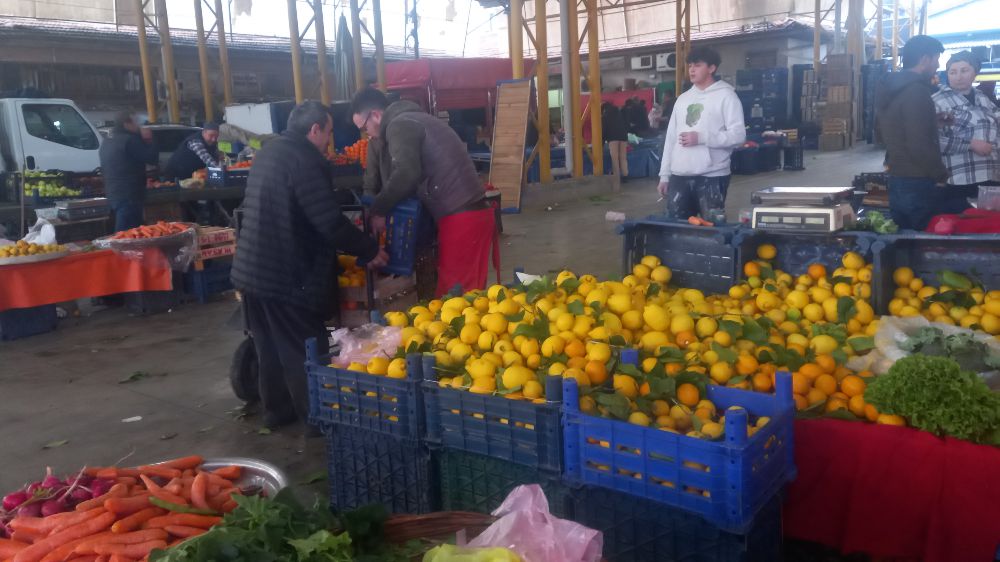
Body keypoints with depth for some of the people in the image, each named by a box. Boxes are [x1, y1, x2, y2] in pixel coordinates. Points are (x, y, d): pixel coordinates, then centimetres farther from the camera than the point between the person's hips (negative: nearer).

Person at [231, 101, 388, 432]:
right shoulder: (305, 159, -18)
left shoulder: (270, 151, 12)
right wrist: (370, 250, -8)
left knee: (270, 347, 19)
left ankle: (277, 409, 31)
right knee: (303, 350, 3)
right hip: (287, 275, -9)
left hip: (253, 269, 9)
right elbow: (330, 222, -22)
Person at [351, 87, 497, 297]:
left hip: (461, 216, -10)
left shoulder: (399, 126, -7)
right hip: (468, 213, 10)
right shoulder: (409, 122, 23)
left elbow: (405, 175, -21)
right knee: (465, 292, 14)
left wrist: (378, 210, -11)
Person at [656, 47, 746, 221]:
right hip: (679, 176, 6)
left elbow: (738, 135, -11)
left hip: (712, 176, -6)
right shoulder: (683, 99, 16)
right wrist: (664, 175, 13)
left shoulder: (725, 96, -2)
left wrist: (701, 138, -19)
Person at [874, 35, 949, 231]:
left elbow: (881, 130, 24)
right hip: (919, 184, -9)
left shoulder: (889, 88, 11)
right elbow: (920, 146, -22)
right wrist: (942, 174, -11)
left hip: (897, 180, 9)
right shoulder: (916, 91, -17)